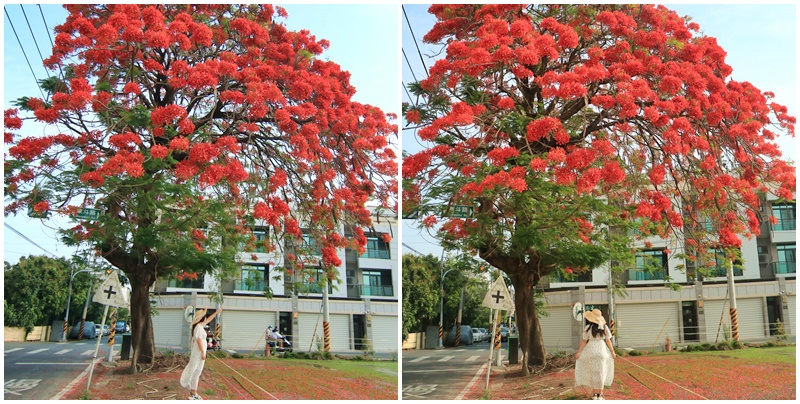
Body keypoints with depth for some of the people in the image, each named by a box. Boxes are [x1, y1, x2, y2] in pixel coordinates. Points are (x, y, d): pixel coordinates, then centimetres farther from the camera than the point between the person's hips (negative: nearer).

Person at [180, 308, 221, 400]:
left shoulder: (200, 325, 11)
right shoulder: (199, 327, -16)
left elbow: (208, 320, 28)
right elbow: (199, 340, -21)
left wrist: (216, 312, 36)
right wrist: (203, 353, -20)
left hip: (197, 352, 10)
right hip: (198, 352, -10)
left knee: (196, 372, 12)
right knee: (196, 372, -6)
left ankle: (193, 393, 16)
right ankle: (193, 394, -3)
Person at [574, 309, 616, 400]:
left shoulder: (588, 328, -9)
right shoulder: (604, 327, -4)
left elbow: (584, 341, -6)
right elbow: (608, 341, 0)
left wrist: (579, 352, 2)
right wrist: (612, 351, 11)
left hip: (591, 351, -1)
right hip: (602, 351, 1)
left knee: (593, 372, 8)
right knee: (601, 372, 8)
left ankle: (594, 393, 12)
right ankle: (600, 393, 11)